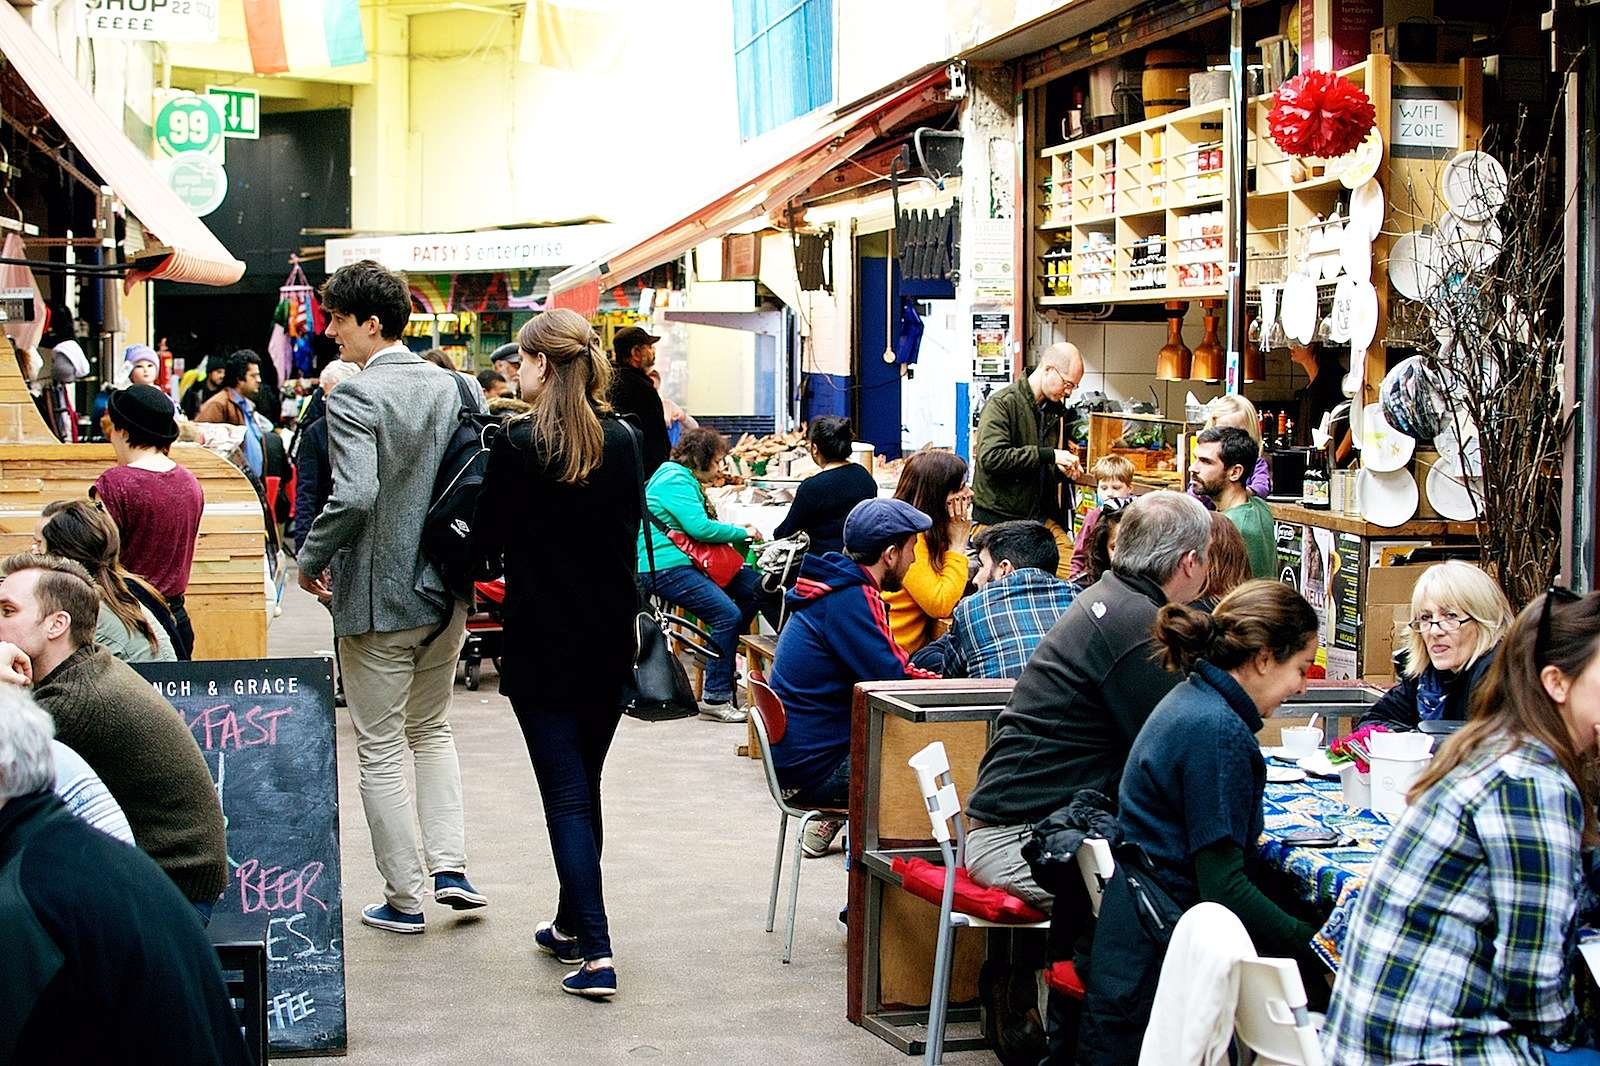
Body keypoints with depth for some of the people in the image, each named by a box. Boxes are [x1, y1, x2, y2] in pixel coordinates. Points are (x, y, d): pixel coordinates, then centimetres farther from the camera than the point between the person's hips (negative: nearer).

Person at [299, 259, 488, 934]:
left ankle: (404, 898, 13)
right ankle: (450, 868, 14)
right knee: (433, 729, 23)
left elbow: (353, 496, -27)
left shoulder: (354, 396, -17)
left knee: (381, 751, 6)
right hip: (446, 592, 7)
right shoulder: (450, 389, 4)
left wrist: (310, 560, -13)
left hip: (378, 599, -6)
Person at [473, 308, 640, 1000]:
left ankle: (596, 954, -10)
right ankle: (572, 924, 30)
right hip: (609, 640, 5)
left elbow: (488, 540, -7)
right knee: (584, 785, 18)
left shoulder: (519, 444, -14)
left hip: (542, 643, -5)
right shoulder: (621, 441, 2)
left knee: (565, 794, -4)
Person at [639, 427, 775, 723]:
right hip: (666, 567, -11)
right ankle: (715, 699, -15)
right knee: (728, 615, -19)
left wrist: (736, 533, 8)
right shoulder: (675, 481, -14)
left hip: (687, 561, 11)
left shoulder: (685, 479, 19)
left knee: (755, 586, 3)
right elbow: (699, 527, -22)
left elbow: (698, 526, 24)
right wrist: (743, 533, -9)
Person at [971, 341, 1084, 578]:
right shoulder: (1002, 403, -10)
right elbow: (991, 456, -25)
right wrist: (1048, 455, -22)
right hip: (999, 517, -6)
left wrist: (1063, 468, 5)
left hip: (1040, 516, 6)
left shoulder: (1057, 411, 15)